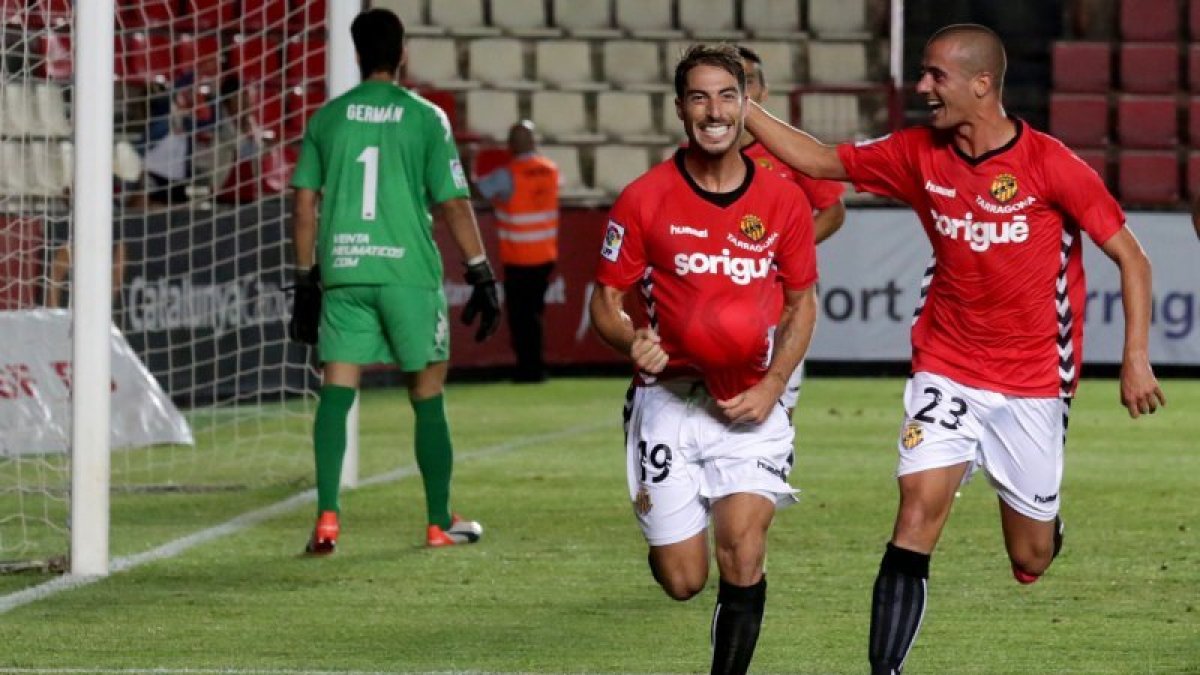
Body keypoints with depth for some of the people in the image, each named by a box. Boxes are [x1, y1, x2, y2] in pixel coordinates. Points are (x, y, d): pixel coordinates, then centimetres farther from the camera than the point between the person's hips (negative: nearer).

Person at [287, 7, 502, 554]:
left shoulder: (327, 118, 7)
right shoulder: (425, 119, -1)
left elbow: (304, 206, 9)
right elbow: (453, 205, -2)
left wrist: (305, 284, 17)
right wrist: (482, 277, 5)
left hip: (341, 272, 2)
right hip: (409, 272, -2)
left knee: (336, 392, 1)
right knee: (427, 397, 9)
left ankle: (327, 518, -13)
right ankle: (440, 523, 16)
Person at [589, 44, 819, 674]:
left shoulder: (784, 201, 0)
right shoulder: (643, 200, -5)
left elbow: (802, 302, 10)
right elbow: (606, 300, 2)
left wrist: (771, 386, -4)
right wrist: (632, 343, -21)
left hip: (750, 404, 1)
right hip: (670, 399, -1)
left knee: (742, 550, -18)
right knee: (683, 580, 0)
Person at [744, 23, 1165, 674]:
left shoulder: (1050, 164, -13)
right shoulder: (918, 154, -2)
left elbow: (1130, 258, -7)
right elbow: (819, 160, 7)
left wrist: (1135, 358, -12)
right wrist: (743, 109, -4)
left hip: (1032, 386, -2)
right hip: (946, 371, 2)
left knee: (1030, 561, 8)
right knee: (916, 516, -18)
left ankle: (1044, 519, 46)